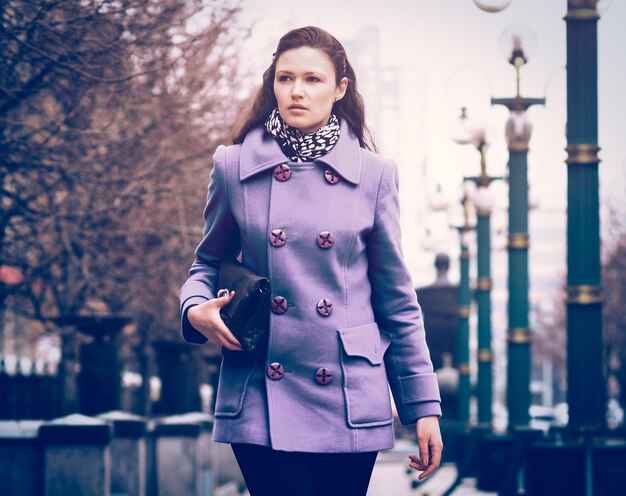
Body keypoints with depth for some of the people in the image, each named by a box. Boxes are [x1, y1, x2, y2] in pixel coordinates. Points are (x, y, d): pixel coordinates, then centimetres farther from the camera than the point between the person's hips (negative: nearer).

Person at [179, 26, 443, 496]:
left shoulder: (373, 174, 3)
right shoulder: (234, 167, 3)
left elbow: (397, 299, 6)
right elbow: (208, 263, 16)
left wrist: (425, 406, 4)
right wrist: (196, 308, -7)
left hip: (348, 401, 1)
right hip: (261, 399, -1)